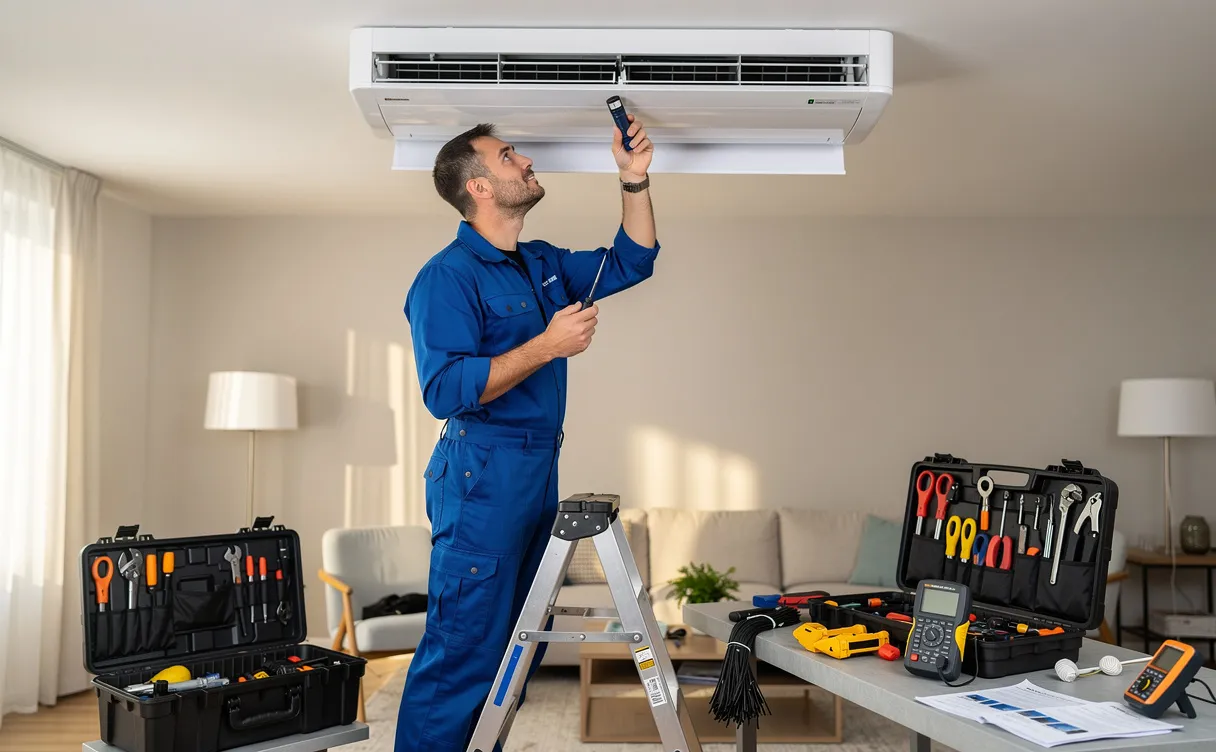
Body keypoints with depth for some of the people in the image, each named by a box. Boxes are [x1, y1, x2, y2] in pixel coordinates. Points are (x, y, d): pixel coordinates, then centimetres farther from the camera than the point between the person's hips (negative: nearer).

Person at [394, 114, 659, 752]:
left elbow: (631, 262, 23)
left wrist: (635, 178, 12)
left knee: (519, 649, 15)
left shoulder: (543, 265, 15)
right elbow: (446, 391, -22)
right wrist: (548, 346, -21)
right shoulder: (447, 276, -12)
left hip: (539, 470, 9)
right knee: (463, 652, -6)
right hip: (482, 476, -9)